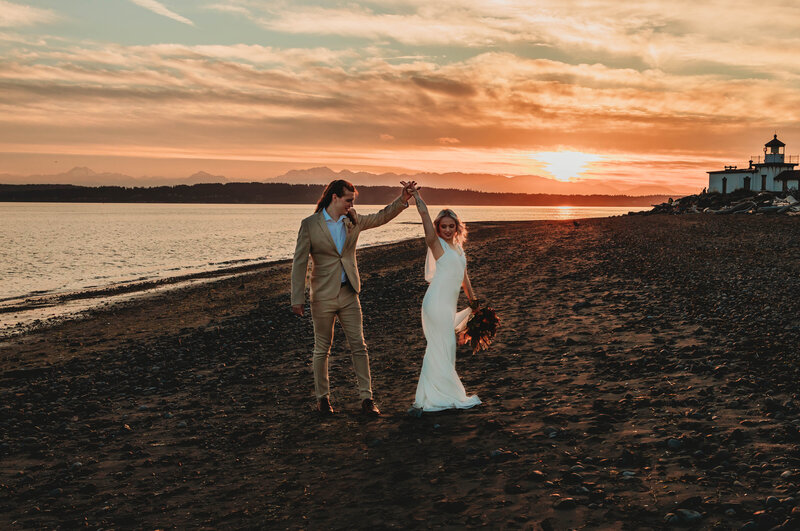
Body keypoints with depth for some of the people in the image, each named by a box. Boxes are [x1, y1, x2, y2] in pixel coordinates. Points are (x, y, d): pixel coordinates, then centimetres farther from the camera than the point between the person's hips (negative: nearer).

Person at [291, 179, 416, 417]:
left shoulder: (353, 221, 6)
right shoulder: (310, 224, -6)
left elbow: (382, 217, 13)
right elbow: (299, 262, -6)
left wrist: (402, 200, -5)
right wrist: (297, 299, -10)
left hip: (349, 294, 4)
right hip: (323, 296, -4)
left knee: (359, 347, 2)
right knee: (322, 349, 8)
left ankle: (366, 397, 8)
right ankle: (323, 397, 22)